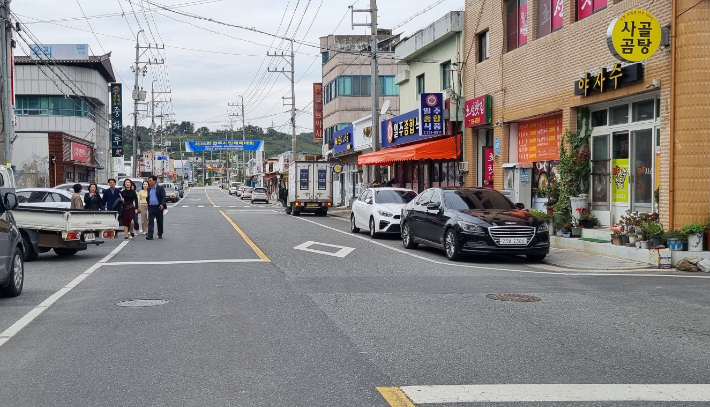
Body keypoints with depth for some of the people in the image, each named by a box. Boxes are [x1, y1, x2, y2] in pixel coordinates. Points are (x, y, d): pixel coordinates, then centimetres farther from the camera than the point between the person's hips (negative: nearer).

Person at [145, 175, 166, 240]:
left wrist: (162, 204, -25)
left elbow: (163, 197, -11)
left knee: (160, 222, 8)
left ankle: (160, 234, 22)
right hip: (151, 207, 3)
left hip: (158, 207, -3)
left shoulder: (160, 188, -4)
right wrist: (148, 207, 12)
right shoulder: (149, 189, 11)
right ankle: (150, 235, -13)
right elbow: (148, 198, 18)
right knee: (150, 222, -7)